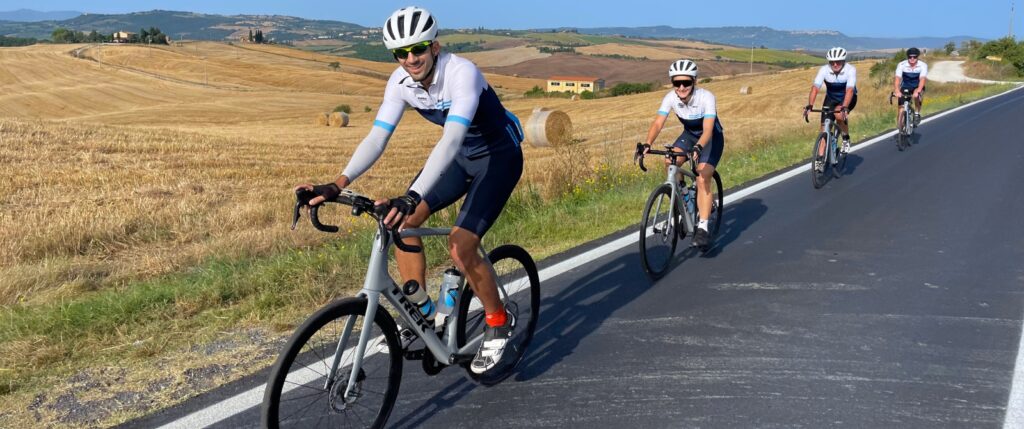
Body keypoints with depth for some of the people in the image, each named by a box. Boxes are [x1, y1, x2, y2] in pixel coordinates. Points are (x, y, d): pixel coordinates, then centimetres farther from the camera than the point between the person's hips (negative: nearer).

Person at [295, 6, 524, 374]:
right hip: (460, 157, 7)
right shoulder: (400, 82, -13)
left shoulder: (462, 73, -32)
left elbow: (451, 140, -44)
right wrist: (337, 185, -34)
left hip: (499, 157, -6)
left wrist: (412, 196, -56)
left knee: (460, 245, -20)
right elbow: (377, 137, -19)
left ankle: (498, 323, 4)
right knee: (401, 222, -9)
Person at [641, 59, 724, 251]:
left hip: (711, 137, -4)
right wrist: (647, 144, -47)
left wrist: (698, 147, -61)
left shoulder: (706, 97, -32)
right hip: (689, 134, 4)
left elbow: (708, 129, -42)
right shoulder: (670, 98, -21)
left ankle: (702, 228, -16)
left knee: (703, 179, -21)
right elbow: (658, 123, -29)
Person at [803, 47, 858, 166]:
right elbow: (815, 88, -32)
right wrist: (809, 105, -47)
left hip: (848, 98, -3)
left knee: (839, 114, -33)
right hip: (831, 98, 3)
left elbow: (850, 90, -40)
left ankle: (846, 138, -6)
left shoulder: (850, 70, -28)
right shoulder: (824, 70, -23)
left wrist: (844, 108, -55)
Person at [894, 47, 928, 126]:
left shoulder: (923, 65, -19)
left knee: (917, 95, -35)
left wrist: (918, 91, -52)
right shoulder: (902, 65, -18)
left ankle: (917, 114, -15)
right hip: (905, 87, 1)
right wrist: (897, 91, -48)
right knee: (901, 108, -11)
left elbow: (922, 79, -34)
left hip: (918, 87, -1)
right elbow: (897, 78, -30)